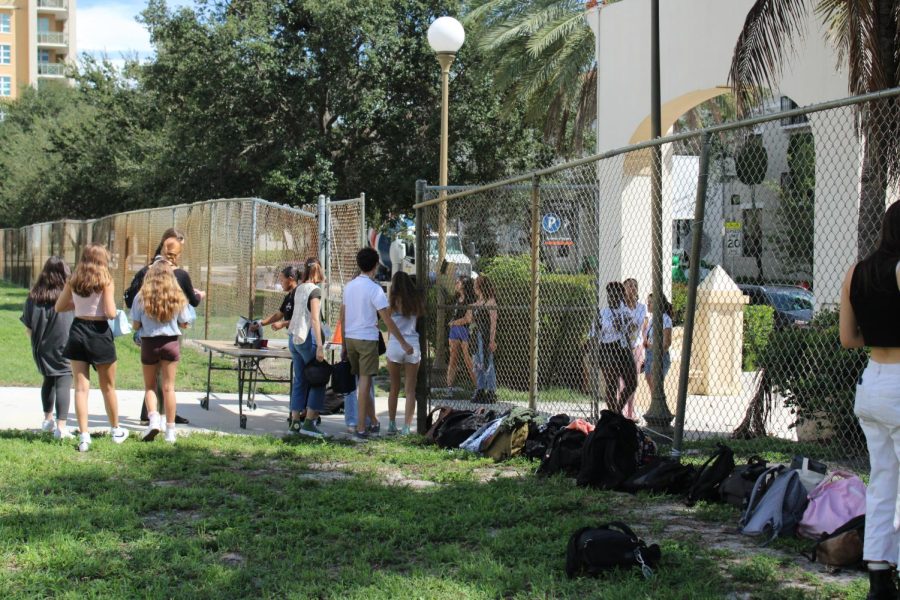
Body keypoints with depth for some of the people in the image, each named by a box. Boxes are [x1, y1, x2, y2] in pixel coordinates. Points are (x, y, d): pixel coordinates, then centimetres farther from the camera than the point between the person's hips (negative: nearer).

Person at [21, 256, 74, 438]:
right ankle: (61, 426, -15)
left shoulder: (34, 296, -1)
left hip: (41, 348, 4)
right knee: (63, 382, -5)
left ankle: (48, 419, 34)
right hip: (64, 347, -4)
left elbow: (28, 327, 3)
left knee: (48, 380, 23)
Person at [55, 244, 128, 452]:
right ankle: (116, 431, 28)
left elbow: (59, 307, 9)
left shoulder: (73, 281, 1)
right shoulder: (106, 282, -10)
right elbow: (110, 313, -17)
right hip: (100, 332, -3)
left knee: (81, 387, 2)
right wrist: (112, 305, 3)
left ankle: (84, 436, -5)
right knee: (108, 387, 13)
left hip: (77, 331, 3)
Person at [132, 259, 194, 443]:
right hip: (171, 343, 1)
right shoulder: (178, 298, -2)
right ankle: (170, 431, 6)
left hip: (149, 343, -1)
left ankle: (153, 417, -9)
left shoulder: (142, 297, -6)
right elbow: (184, 324, 3)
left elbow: (136, 325, -4)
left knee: (150, 386, 14)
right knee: (168, 387, 5)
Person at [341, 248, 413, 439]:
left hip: (350, 338, 7)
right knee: (365, 381, -3)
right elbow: (387, 320, -14)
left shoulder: (349, 286, 8)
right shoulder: (374, 289, -13)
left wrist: (344, 343, 22)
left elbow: (342, 317, 13)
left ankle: (373, 422, 23)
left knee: (363, 381, 15)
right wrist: (403, 343, -9)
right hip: (367, 339, -7)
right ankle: (361, 427, -3)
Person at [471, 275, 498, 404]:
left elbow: (493, 321, -15)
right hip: (478, 334, 9)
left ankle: (491, 392, 0)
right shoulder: (478, 301, 14)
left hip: (487, 334, -9)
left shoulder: (490, 301, -11)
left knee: (487, 363, -6)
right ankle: (480, 391, 19)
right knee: (478, 363, 11)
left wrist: (492, 340, -18)